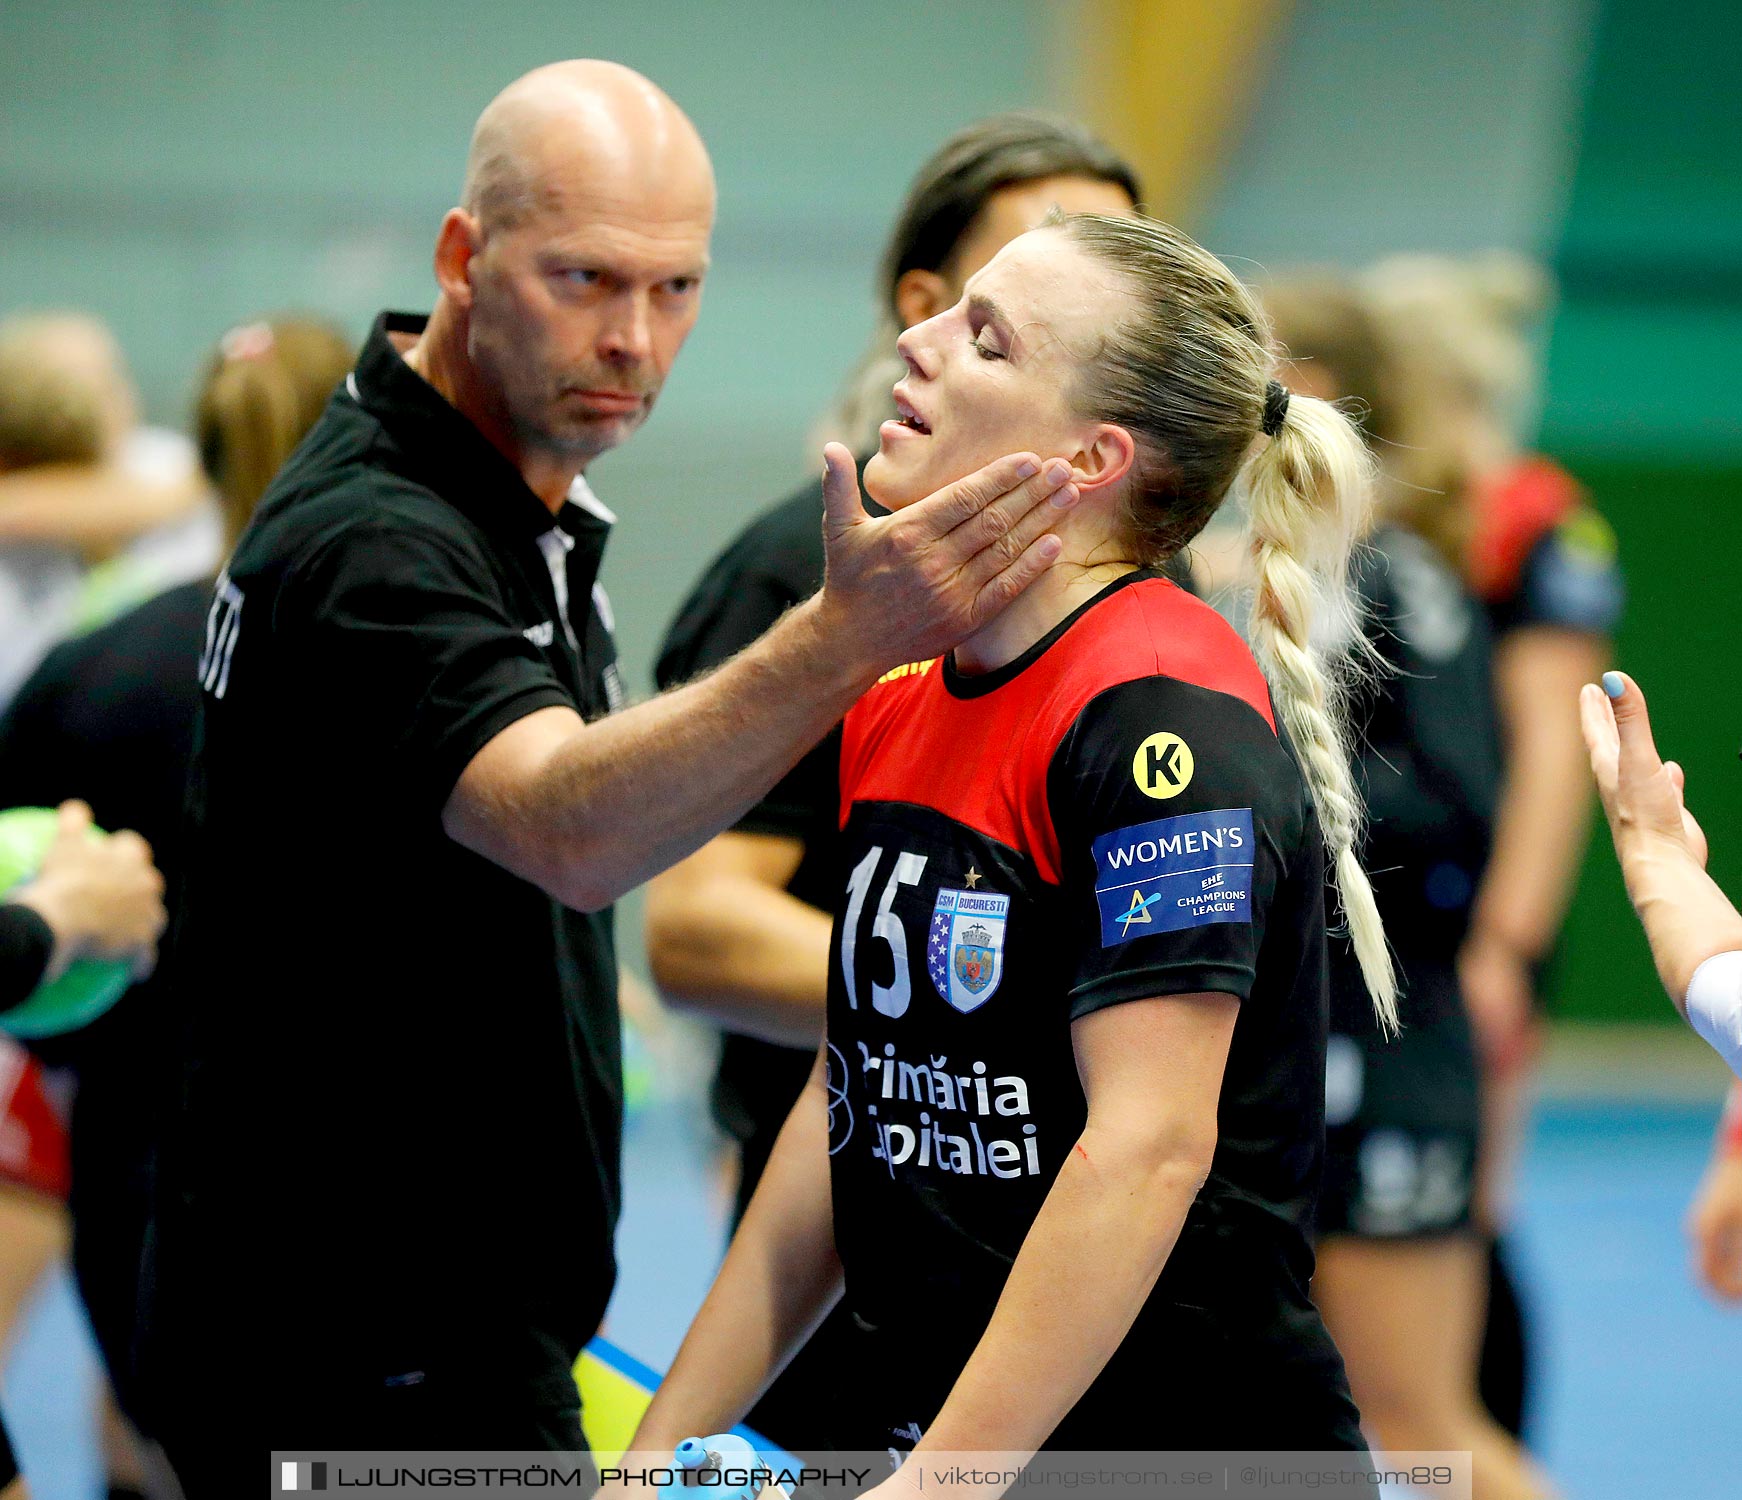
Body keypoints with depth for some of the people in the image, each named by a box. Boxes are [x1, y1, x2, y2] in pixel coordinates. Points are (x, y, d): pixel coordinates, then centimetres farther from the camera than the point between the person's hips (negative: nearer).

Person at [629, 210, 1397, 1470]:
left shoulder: (1163, 711, -16)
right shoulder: (895, 704, 10)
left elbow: (1148, 1147, -22)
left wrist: (928, 1488, -24)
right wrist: (667, 1446, 12)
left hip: (1191, 1451, -7)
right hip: (912, 1436, 8)